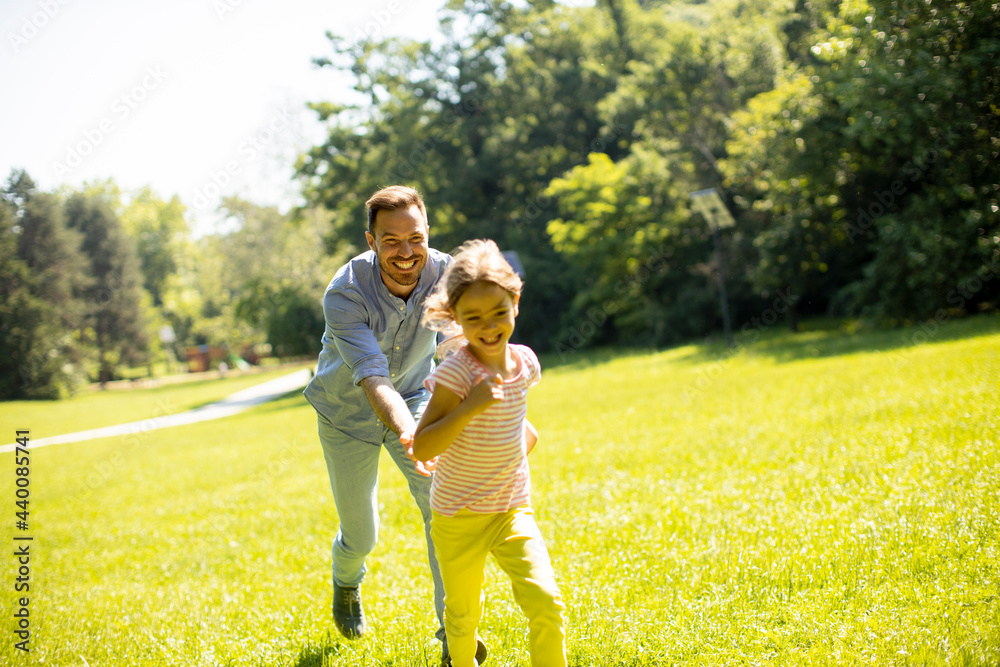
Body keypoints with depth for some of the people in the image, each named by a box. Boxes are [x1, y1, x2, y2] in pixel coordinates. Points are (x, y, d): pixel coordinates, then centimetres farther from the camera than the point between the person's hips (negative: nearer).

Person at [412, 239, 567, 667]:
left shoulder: (524, 362, -2)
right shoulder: (455, 373, -20)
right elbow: (421, 449, -26)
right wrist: (469, 408, -34)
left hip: (513, 511, 4)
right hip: (459, 518, -3)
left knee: (545, 602, -13)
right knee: (463, 616, 13)